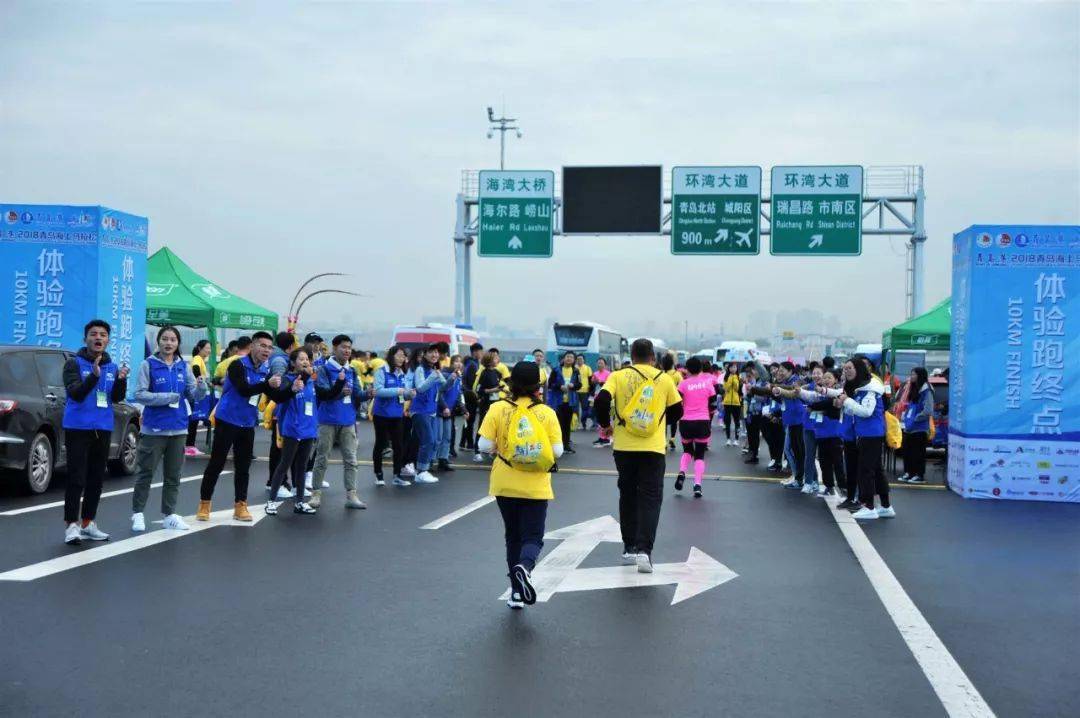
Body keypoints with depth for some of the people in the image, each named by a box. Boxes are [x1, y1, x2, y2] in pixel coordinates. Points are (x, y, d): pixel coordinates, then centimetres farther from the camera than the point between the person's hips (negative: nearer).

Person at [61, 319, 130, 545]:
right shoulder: (74, 363, -6)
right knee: (77, 479, -7)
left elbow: (117, 398, 2)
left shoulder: (112, 367, 10)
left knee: (96, 479, 11)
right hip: (78, 428, -5)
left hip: (103, 429, 5)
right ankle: (71, 525, -3)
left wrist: (121, 380, -17)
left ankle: (88, 524, 20)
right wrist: (94, 376, -36)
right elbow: (75, 393, -20)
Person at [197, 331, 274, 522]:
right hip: (227, 421, -6)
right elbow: (244, 390, -28)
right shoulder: (238, 365, -14)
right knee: (216, 464, 0)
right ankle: (204, 505, 12)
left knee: (243, 467, 10)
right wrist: (267, 384, -38)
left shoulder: (265, 371, 6)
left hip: (247, 424, 6)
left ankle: (240, 506, 18)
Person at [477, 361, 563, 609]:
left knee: (513, 536, 17)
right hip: (536, 486, -1)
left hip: (505, 484, 1)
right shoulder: (547, 413, -5)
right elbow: (557, 451, -6)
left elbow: (484, 445, -9)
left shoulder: (498, 409, -6)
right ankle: (525, 566, -26)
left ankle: (517, 591, 18)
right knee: (532, 537, 6)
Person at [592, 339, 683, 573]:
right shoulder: (664, 379, 2)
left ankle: (630, 547, 22)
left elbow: (601, 402, -11)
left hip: (624, 447, 1)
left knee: (628, 495, 16)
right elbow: (677, 411, 9)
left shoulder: (618, 376, 0)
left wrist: (605, 424, 7)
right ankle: (643, 550, -14)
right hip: (653, 448, -1)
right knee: (650, 498, 1)